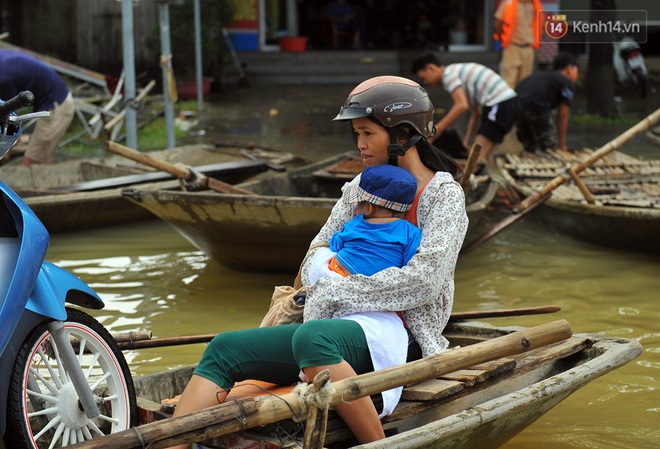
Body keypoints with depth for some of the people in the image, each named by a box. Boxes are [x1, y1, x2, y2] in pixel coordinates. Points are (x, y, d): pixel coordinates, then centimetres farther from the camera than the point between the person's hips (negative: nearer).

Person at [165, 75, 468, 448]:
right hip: (341, 326, 8)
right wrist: (319, 299, -6)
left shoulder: (444, 194, -4)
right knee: (224, 350, -9)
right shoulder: (364, 185, 17)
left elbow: (423, 280, -17)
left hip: (400, 335, -8)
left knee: (312, 338, -40)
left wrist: (336, 295, -15)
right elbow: (318, 251, 16)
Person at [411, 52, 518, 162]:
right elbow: (475, 112, 24)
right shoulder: (459, 71, 24)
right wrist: (466, 141, 26)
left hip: (499, 104, -10)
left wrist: (438, 128, -12)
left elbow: (462, 105, -18)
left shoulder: (448, 74, -5)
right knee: (483, 155, 15)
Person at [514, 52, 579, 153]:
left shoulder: (542, 76, 35)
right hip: (536, 106, -7)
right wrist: (562, 146, 16)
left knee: (529, 147, 22)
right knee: (550, 149, 9)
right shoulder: (568, 83, 14)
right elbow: (562, 116, 11)